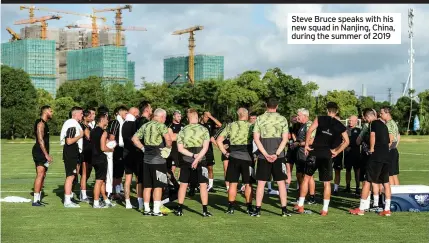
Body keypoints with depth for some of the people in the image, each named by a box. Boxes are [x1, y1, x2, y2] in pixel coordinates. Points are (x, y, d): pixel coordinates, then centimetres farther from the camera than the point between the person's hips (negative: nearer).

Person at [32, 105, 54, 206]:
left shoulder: (44, 123, 19)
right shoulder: (41, 123, -12)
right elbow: (40, 140, -20)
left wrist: (47, 154, 23)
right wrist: (46, 154, -23)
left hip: (42, 153, 11)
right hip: (40, 152, -11)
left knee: (42, 175, 12)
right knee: (40, 175, -11)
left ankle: (38, 199, 16)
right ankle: (36, 200, -12)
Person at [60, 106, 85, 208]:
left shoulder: (76, 124, 16)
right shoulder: (72, 125, -17)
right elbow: (69, 141, -23)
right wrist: (80, 135, -14)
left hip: (74, 153, 11)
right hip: (70, 153, -11)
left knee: (72, 176, 16)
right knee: (70, 176, -10)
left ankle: (68, 198, 24)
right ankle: (67, 201, -8)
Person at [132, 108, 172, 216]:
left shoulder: (145, 126, 12)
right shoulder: (161, 125, -9)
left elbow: (135, 138, 13)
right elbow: (168, 138, -25)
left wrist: (143, 148, 12)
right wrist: (168, 148, -8)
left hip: (146, 159, 7)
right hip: (158, 159, -7)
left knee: (147, 186, 10)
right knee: (158, 186, -1)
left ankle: (146, 209, 14)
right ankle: (156, 210, -1)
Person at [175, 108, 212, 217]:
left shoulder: (183, 130, 2)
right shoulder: (204, 129, -3)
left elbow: (180, 148, -3)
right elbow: (205, 147, -12)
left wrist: (193, 155, -9)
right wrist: (197, 158, -16)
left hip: (186, 160, 2)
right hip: (201, 160, -2)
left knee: (183, 184, 10)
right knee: (203, 185, 3)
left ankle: (179, 209, 12)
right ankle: (205, 210, 2)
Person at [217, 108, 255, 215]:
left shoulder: (230, 126, 6)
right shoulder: (251, 126, -2)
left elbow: (219, 140, 3)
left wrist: (225, 153, 6)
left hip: (234, 157, 2)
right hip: (247, 157, -2)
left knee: (233, 183, 8)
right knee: (248, 184, 5)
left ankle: (231, 207, 9)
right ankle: (249, 207, 8)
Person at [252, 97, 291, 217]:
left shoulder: (259, 119, 2)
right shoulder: (282, 119, 1)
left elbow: (256, 138, -4)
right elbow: (285, 139, -6)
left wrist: (266, 154, -8)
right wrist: (276, 154, -9)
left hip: (263, 156, 0)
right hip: (279, 156, 0)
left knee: (261, 183, 5)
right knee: (281, 182, 6)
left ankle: (258, 210, 4)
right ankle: (284, 209, 6)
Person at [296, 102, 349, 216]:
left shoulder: (320, 119, 1)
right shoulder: (340, 126, 7)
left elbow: (310, 130, -12)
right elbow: (346, 141, 3)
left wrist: (306, 145, -4)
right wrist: (336, 152, 8)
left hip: (314, 152, -1)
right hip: (327, 154, 1)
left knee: (306, 177, 9)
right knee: (327, 182, 8)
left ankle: (300, 206, 9)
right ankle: (325, 209, 6)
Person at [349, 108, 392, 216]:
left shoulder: (373, 123, -4)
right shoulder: (383, 125, 19)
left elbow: (372, 135, -19)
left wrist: (372, 149, -9)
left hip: (376, 155, -8)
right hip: (386, 156, 8)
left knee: (368, 181, -3)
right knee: (386, 182, 9)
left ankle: (361, 209, -2)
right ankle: (387, 209, 9)